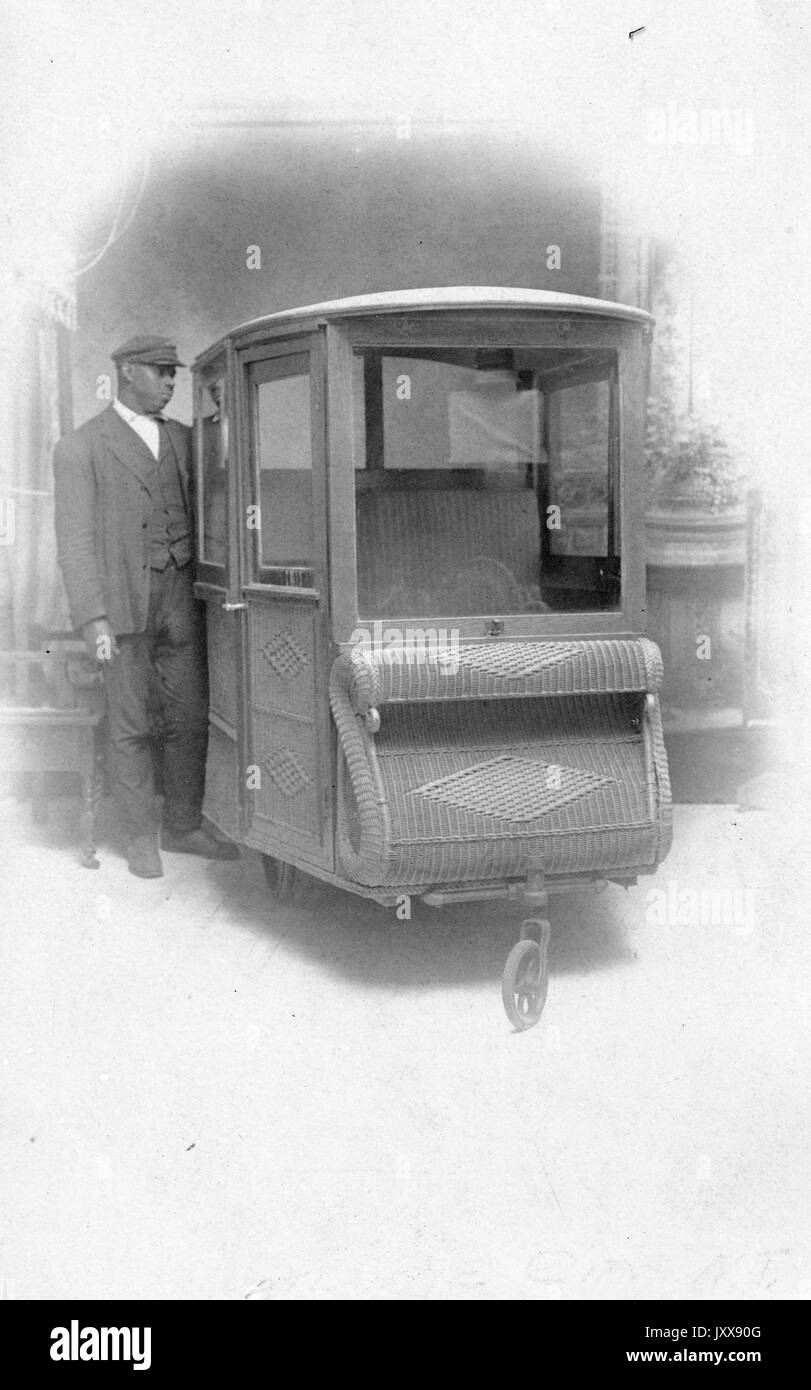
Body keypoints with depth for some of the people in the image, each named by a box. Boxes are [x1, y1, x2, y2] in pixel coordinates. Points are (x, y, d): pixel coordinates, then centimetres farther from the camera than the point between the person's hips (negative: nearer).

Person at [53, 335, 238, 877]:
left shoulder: (183, 439, 11)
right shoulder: (80, 448, -6)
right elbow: (75, 542, -11)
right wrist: (94, 620, -19)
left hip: (180, 597, 5)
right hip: (120, 601, -5)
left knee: (189, 718, 7)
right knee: (133, 726, 1)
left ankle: (184, 827, 21)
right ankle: (141, 838, 14)